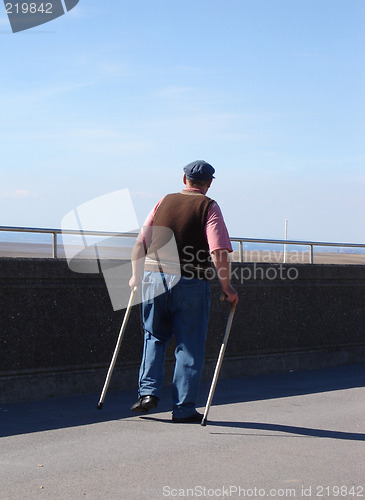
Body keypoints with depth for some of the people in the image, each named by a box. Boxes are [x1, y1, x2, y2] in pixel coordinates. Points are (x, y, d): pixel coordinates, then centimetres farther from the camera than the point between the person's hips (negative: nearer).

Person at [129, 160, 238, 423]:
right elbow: (219, 251, -13)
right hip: (190, 283, -3)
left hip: (154, 279, 4)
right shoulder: (209, 207, -2)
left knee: (154, 337, 22)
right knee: (190, 347, 6)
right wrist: (227, 287, -6)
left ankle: (148, 391, 9)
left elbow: (140, 243, 9)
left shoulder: (164, 201, 10)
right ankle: (184, 408, 8)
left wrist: (137, 275, 19)